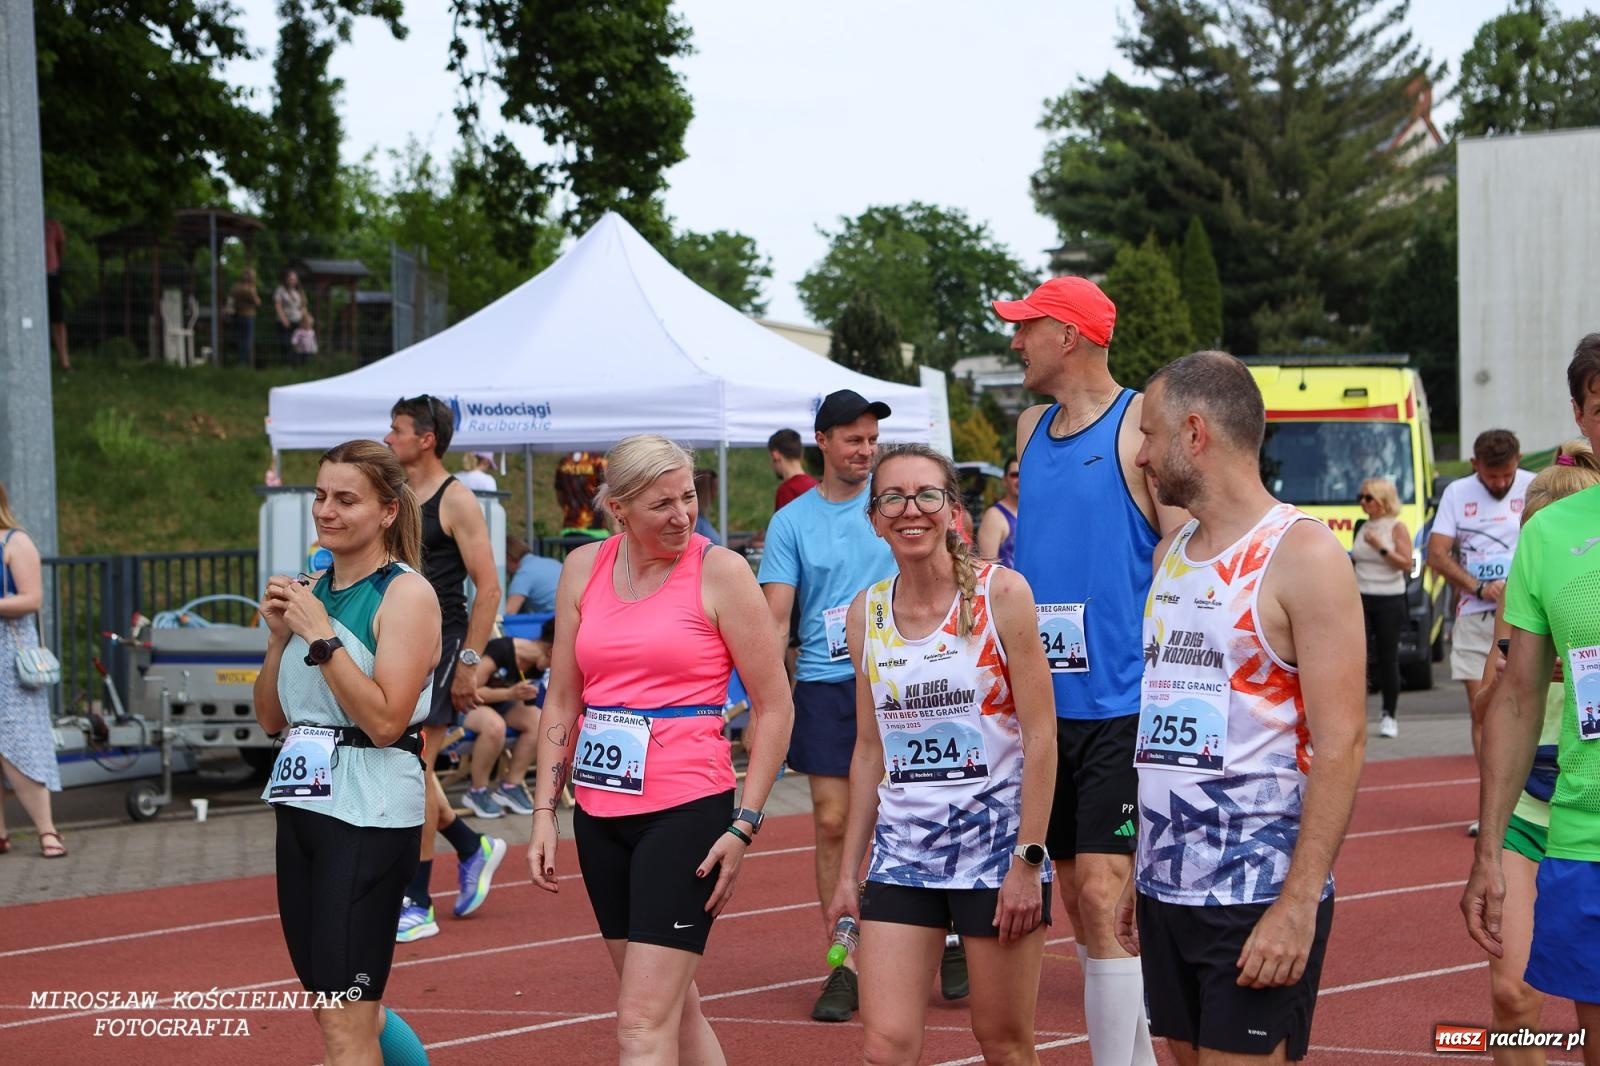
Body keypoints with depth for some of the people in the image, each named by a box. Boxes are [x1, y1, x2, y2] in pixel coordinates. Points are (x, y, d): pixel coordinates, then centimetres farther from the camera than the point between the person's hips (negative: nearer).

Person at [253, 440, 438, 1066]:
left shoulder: (406, 594, -9)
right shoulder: (312, 591, 12)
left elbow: (385, 721, -18)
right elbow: (272, 718, 14)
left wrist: (320, 637, -18)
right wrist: (278, 636, -1)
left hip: (369, 814, -8)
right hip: (301, 806, 8)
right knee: (341, 1008, 15)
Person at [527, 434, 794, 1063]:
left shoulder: (719, 570, -6)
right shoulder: (584, 569, 7)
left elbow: (775, 708, -4)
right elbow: (562, 700, 14)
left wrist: (744, 827, -10)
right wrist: (544, 810, 7)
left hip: (688, 810, -6)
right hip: (600, 813, 6)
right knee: (674, 1006, 15)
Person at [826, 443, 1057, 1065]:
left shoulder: (1001, 594, -8)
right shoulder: (868, 613, 5)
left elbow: (1040, 735, -10)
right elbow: (869, 749, 12)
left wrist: (1027, 860, -15)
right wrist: (849, 870, 11)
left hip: (996, 840, -4)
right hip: (901, 849, 4)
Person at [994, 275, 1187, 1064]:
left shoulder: (1138, 428, -9)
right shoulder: (1031, 428, 12)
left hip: (1122, 706, -8)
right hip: (1045, 700, 8)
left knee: (1104, 892, -12)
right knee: (1077, 896, 11)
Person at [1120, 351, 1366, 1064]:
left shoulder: (1301, 556, -11)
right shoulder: (1171, 555, 13)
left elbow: (1340, 744, -16)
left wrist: (1299, 905, -21)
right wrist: (1141, 871, 15)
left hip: (1258, 896, -7)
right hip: (1166, 890, 7)